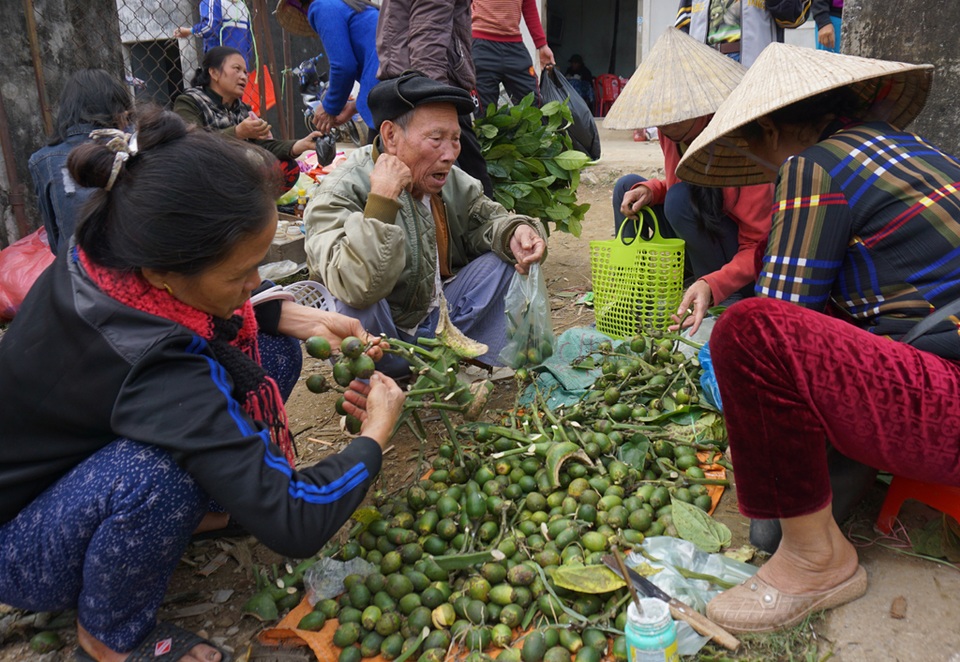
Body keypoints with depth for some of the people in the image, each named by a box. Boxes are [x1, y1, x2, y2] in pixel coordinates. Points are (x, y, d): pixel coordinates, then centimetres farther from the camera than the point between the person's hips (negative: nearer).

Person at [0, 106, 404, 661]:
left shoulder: (109, 252, -20)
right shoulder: (150, 368, -42)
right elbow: (294, 526, -38)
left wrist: (300, 318, -11)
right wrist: (376, 433, -22)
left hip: (74, 458, 7)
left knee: (269, 349, -8)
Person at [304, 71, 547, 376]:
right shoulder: (341, 194, -25)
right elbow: (356, 288, -41)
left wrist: (514, 232, -19)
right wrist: (382, 201, -40)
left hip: (438, 321, 6)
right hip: (377, 340, -6)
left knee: (507, 253, -3)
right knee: (353, 305, -39)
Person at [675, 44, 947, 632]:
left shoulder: (813, 166, -10)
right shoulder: (913, 147, 17)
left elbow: (781, 308, -10)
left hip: (949, 410, -10)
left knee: (750, 330, -24)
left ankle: (816, 558, -6)